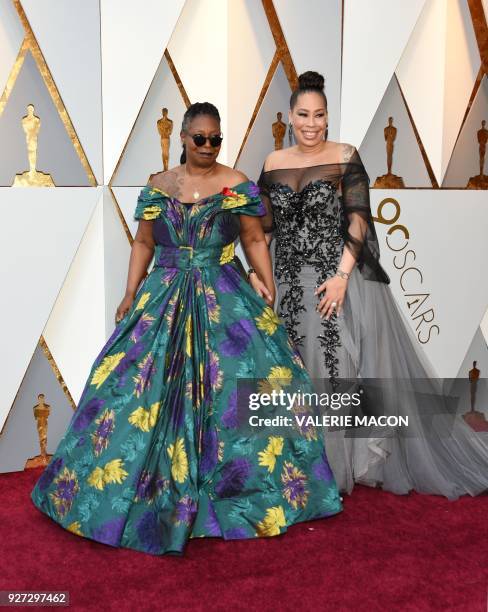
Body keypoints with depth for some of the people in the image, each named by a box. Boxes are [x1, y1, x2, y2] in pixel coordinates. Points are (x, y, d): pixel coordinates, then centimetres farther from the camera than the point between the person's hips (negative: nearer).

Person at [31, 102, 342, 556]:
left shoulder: (237, 185, 3)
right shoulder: (158, 186, 8)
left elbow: (254, 239, 4)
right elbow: (143, 244, 11)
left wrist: (266, 281, -9)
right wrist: (130, 295, 2)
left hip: (224, 299, -1)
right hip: (164, 298, 2)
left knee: (242, 375, -7)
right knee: (146, 385, 0)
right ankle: (155, 489, 18)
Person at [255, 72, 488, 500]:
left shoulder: (345, 157, -3)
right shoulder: (274, 163, 7)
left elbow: (359, 219, -9)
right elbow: (264, 225, 10)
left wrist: (342, 276, -18)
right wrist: (256, 271, -2)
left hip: (340, 278, -3)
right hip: (290, 283, 4)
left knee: (343, 366, 0)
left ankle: (347, 461, 18)